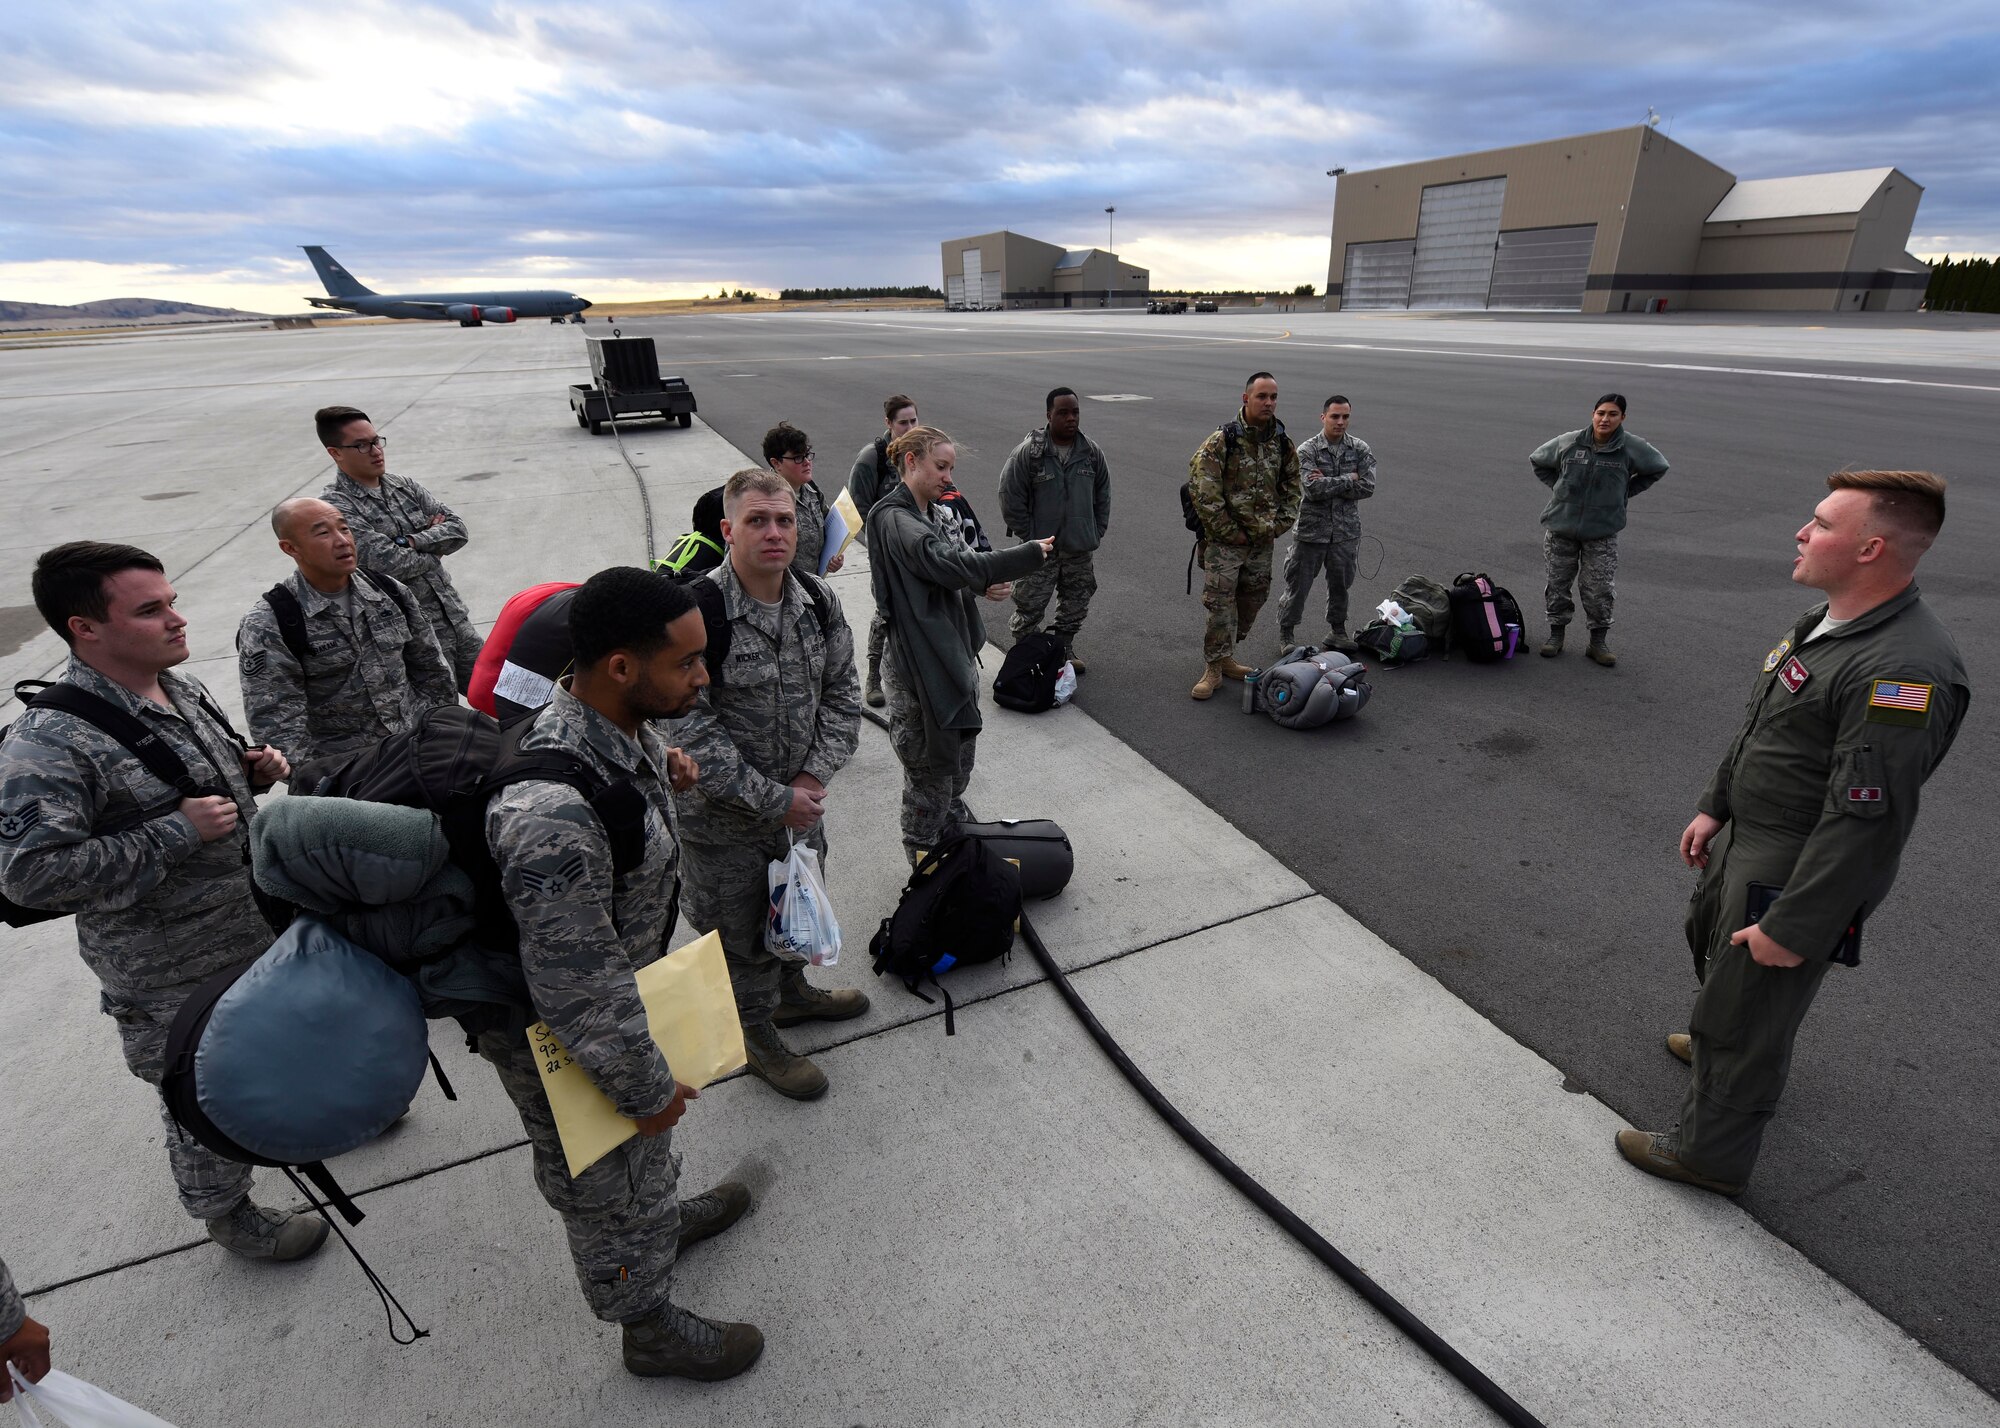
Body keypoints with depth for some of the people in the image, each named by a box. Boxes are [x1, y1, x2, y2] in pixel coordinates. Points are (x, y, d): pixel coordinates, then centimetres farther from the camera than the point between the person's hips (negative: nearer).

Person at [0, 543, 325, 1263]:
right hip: (173, 973, -7)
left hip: (262, 926, 7)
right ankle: (228, 1214, 37)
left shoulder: (184, 688, 0)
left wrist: (253, 768, -5)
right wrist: (175, 833, -29)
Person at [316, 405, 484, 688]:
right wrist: (435, 544, -2)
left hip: (455, 617, 6)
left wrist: (412, 542, -12)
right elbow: (388, 563, -19)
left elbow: (457, 529, 3)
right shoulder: (335, 506, -9)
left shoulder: (403, 486, 11)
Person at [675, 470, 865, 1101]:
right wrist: (772, 800, -22)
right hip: (724, 818, -6)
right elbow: (688, 729, -25)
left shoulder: (818, 600, -6)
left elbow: (842, 693, 2)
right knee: (740, 928, 15)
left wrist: (815, 775, -11)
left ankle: (792, 991, 55)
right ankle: (757, 1035, 40)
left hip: (801, 798, 6)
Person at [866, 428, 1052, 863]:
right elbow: (945, 564, -28)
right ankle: (926, 862, 23)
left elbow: (962, 563, 10)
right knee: (931, 768, 5)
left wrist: (991, 584, -15)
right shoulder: (894, 519, -17)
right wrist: (1029, 554, -26)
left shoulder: (939, 515, 12)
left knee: (960, 760, 22)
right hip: (918, 664, -9)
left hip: (957, 651, 9)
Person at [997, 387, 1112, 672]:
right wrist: (1029, 537, -8)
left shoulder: (1093, 452, 1)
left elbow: (1103, 496, 11)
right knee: (1030, 607, 1)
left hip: (1080, 550, 4)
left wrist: (1096, 533, 6)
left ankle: (1064, 650, 36)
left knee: (1075, 606, 16)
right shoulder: (1027, 453, -13)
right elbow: (1010, 499, -9)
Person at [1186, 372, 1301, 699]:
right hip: (1224, 541, -6)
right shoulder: (1223, 440, -13)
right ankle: (1213, 669, 4)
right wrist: (1229, 531, -14)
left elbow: (1292, 487, 17)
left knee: (1251, 601, 14)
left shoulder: (1283, 443, 5)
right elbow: (1202, 490, -16)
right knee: (1220, 604, -7)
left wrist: (1281, 524, 4)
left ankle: (1225, 657, 31)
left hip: (1263, 541, 6)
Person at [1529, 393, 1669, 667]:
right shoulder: (1569, 442, -4)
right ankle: (1556, 635, 23)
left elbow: (1658, 468, 14)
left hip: (1602, 533, -1)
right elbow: (1537, 461, 13)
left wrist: (1625, 492, 6)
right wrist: (1558, 487, 4)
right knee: (1558, 584, 9)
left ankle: (1599, 642, 10)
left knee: (1599, 590, -2)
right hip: (1561, 527, 1)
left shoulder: (1633, 448, -4)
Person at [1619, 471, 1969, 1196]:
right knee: (1710, 936, 33)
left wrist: (1793, 927, -25)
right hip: (1746, 838, 10)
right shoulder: (1825, 620, 2)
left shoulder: (1904, 671, -30)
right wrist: (1714, 806, 16)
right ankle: (1718, 1045, 60)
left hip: (1795, 874, -10)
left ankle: (1710, 1151, 29)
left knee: (1742, 1023, 8)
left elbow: (1866, 820, -29)